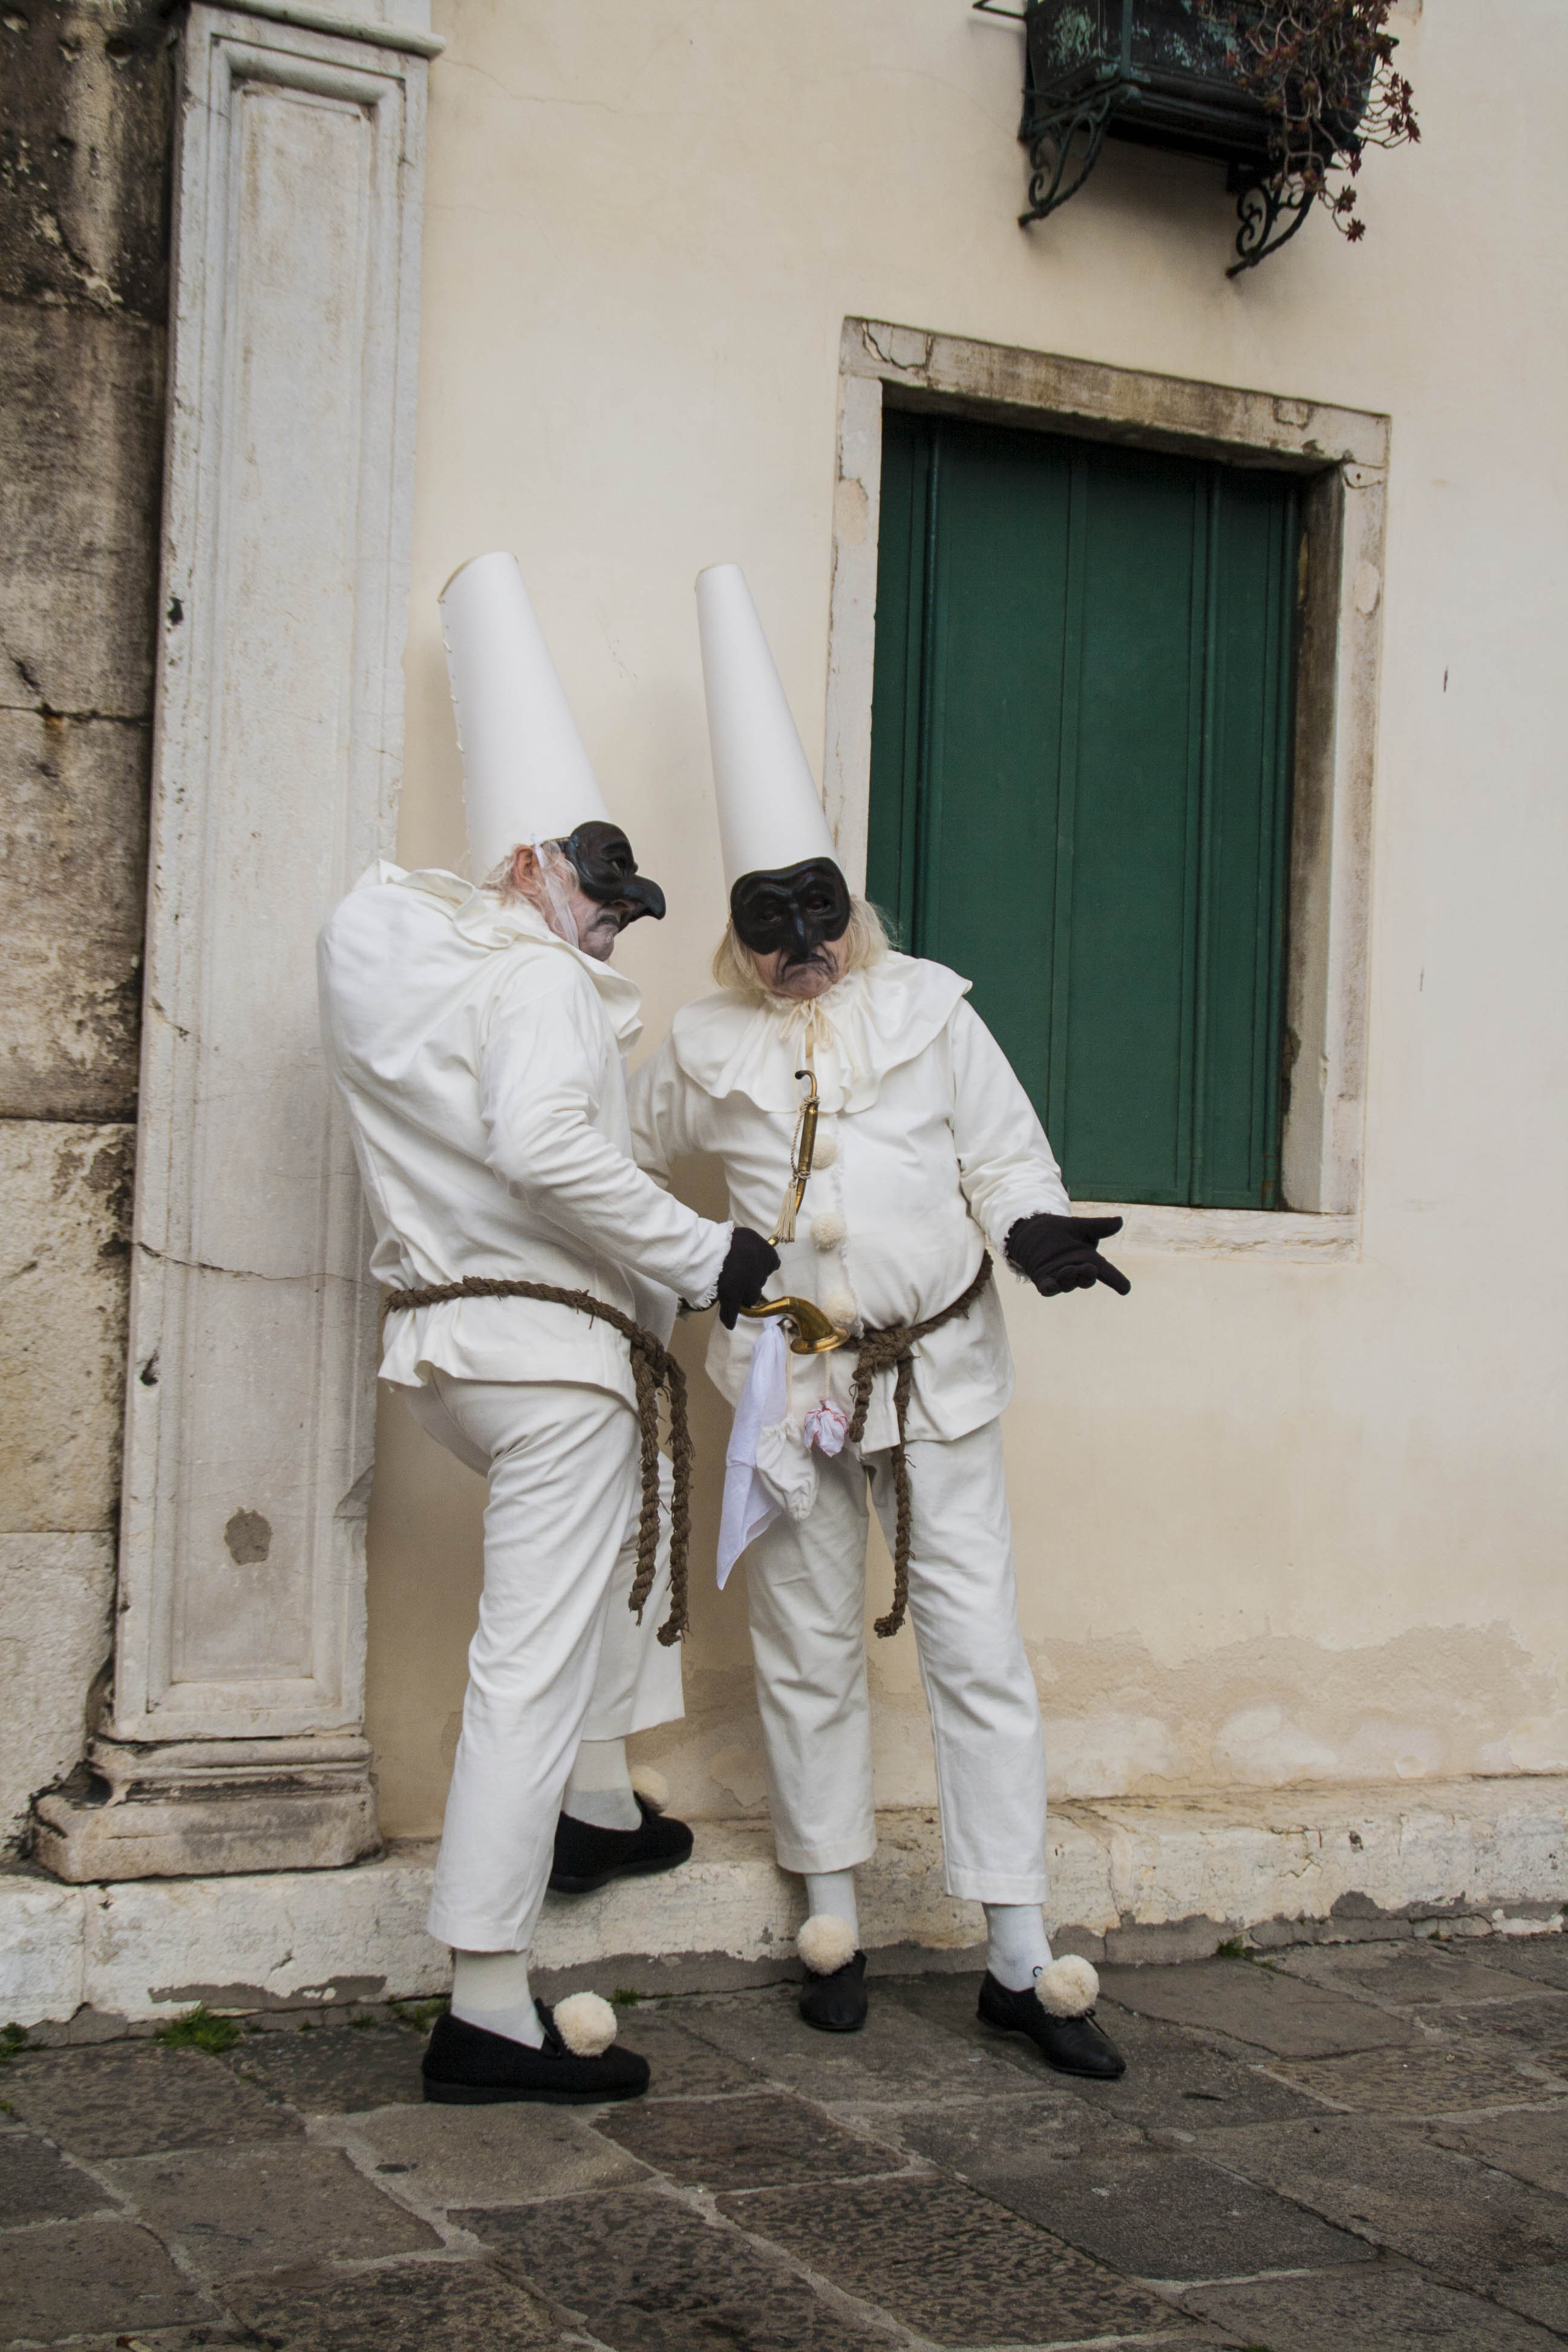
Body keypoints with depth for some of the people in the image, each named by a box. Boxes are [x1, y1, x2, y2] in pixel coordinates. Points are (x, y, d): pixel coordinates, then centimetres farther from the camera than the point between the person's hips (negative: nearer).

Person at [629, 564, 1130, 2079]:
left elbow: (1004, 1154, 1)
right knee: (807, 1653, 10)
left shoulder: (929, 1011, 0)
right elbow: (613, 1157, 20)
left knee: (979, 1652, -2)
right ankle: (833, 1925, 26)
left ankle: (1020, 1963, 5)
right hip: (788, 1379, 1)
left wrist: (1032, 1230, -18)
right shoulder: (707, 1049, 3)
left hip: (935, 1370, -1)